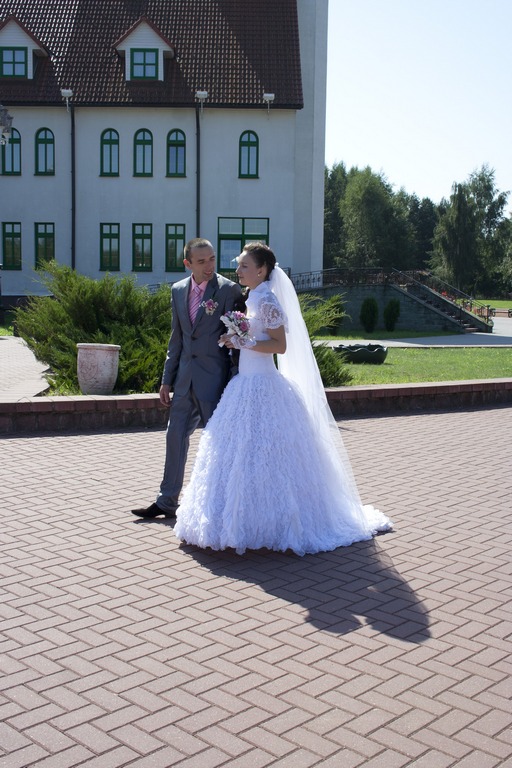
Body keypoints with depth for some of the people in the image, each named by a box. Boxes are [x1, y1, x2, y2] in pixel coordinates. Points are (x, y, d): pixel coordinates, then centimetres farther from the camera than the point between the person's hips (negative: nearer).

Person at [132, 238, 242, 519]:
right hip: (186, 376, 6)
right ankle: (167, 501, 24)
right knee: (175, 436, 11)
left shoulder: (229, 290, -9)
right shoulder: (178, 290, 8)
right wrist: (167, 380, 12)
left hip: (215, 376, -6)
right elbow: (176, 338, 14)